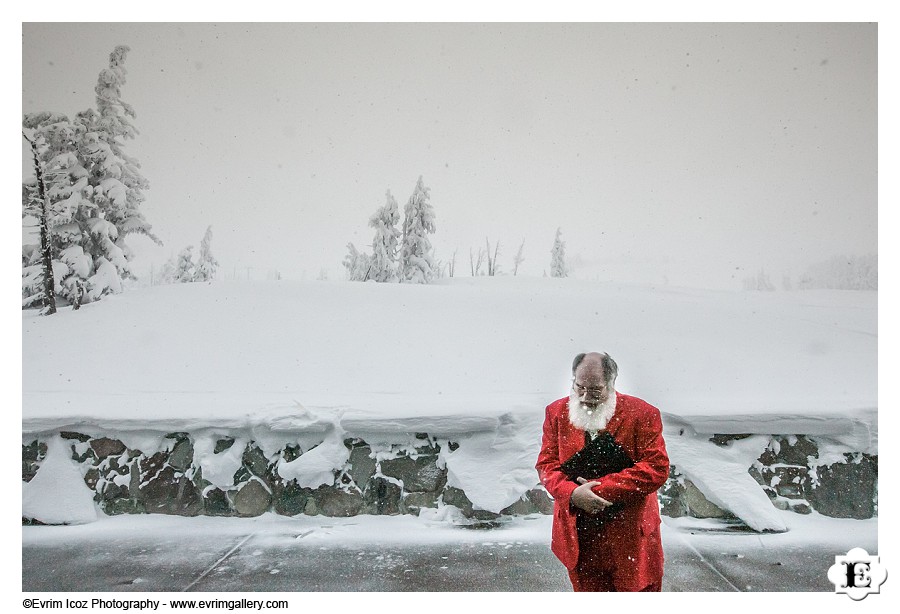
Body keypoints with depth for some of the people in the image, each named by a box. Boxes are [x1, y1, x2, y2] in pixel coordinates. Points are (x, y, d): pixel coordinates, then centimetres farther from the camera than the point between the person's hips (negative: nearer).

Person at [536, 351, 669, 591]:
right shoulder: (557, 412, 0)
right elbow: (546, 464, 1)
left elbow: (657, 469, -14)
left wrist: (601, 488, -19)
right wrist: (571, 493, -20)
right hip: (578, 537, 2)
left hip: (632, 535, -2)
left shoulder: (642, 414, -10)